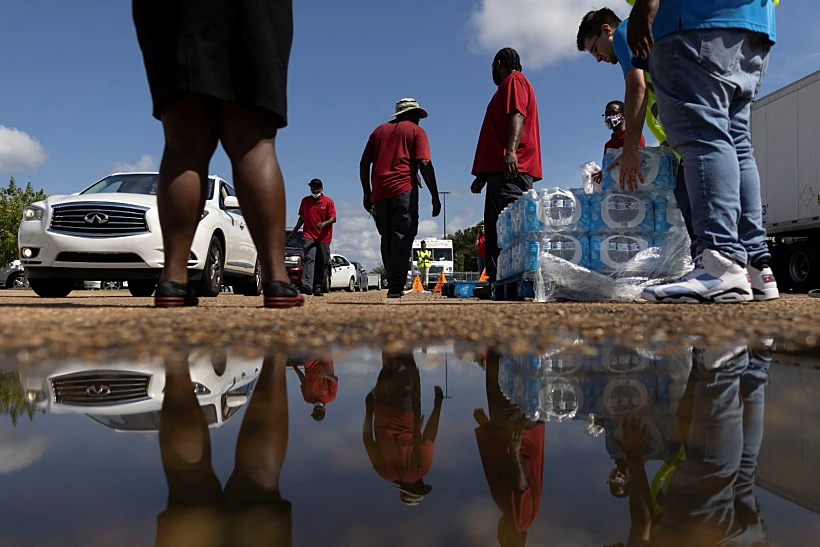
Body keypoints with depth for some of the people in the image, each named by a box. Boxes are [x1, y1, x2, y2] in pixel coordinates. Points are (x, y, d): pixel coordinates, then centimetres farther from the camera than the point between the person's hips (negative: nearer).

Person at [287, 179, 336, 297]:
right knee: (309, 258, -17)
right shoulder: (305, 201, 11)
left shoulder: (328, 202, 2)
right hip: (309, 235, 0)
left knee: (322, 263, 3)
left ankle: (318, 288, 12)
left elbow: (333, 218, -4)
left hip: (324, 237, 0)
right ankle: (306, 285, -30)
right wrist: (293, 233, 22)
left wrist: (323, 223, -24)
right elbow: (302, 218, 20)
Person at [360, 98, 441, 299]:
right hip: (404, 190, -5)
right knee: (402, 238, -7)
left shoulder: (379, 130, 22)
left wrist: (367, 193, 20)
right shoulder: (416, 131, 8)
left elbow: (364, 163, 16)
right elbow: (424, 164, -5)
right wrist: (435, 196, -5)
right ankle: (395, 286, -14)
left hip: (380, 192, 5)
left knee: (387, 239, 13)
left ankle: (393, 283, 15)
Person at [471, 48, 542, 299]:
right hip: (502, 170, 11)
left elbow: (517, 116, -15)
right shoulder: (508, 88, 33)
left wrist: (511, 151, -30)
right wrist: (484, 175, 32)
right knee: (497, 227, 6)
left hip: (510, 169, -11)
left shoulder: (514, 80, 4)